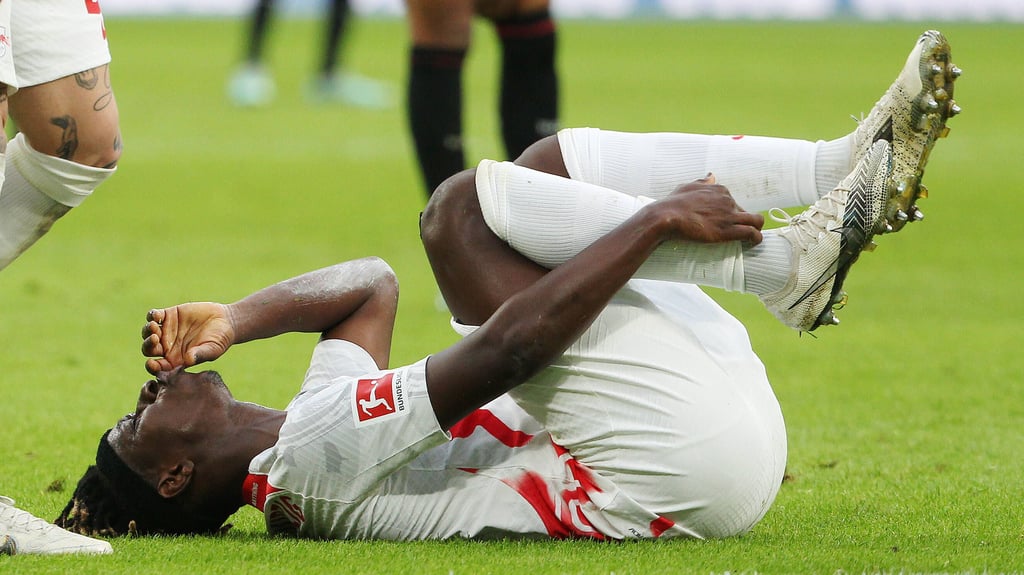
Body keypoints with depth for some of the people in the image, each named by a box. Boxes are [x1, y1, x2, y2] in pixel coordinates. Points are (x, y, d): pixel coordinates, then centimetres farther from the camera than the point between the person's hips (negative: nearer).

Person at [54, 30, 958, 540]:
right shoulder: (312, 451, -14)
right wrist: (657, 219, -19)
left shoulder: (325, 416, 17)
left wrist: (231, 322, 11)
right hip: (680, 461, -10)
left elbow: (371, 285, 28)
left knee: (549, 163, 14)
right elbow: (506, 347, -22)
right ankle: (788, 264, -12)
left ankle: (853, 168, 1)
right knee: (463, 204, -12)